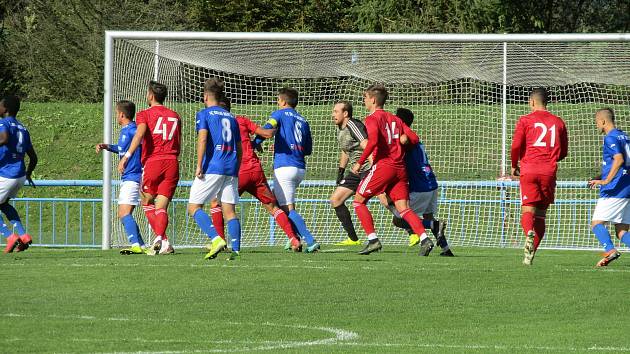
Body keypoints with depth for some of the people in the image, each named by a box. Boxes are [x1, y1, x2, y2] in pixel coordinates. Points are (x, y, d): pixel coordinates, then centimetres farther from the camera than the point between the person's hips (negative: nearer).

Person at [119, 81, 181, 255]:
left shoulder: (144, 114, 3)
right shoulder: (175, 116, 16)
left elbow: (140, 133, -17)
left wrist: (127, 156, -24)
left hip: (152, 162, -3)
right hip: (172, 163, 3)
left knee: (147, 202, 13)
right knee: (161, 207, 0)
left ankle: (164, 241, 1)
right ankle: (160, 239, -24)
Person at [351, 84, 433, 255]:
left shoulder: (372, 119, -2)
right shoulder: (395, 119, 19)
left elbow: (373, 140, -20)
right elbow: (414, 138, 12)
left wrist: (360, 163, -13)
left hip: (383, 165, -7)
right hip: (400, 168, 7)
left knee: (359, 201, 6)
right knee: (403, 208, 2)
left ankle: (373, 240, -3)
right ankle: (424, 238, -18)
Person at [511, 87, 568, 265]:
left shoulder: (525, 120, 1)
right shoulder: (558, 122, 12)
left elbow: (516, 146, -7)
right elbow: (564, 152, 15)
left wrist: (514, 166, 9)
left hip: (529, 170, -3)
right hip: (549, 171, 3)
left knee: (527, 211, -5)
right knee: (541, 214, 10)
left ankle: (529, 232, -38)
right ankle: (530, 255, 6)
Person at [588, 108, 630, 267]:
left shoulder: (611, 138, -9)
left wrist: (606, 181, -29)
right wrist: (602, 177, 30)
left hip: (615, 190, -9)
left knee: (596, 223, -6)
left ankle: (610, 250, -28)